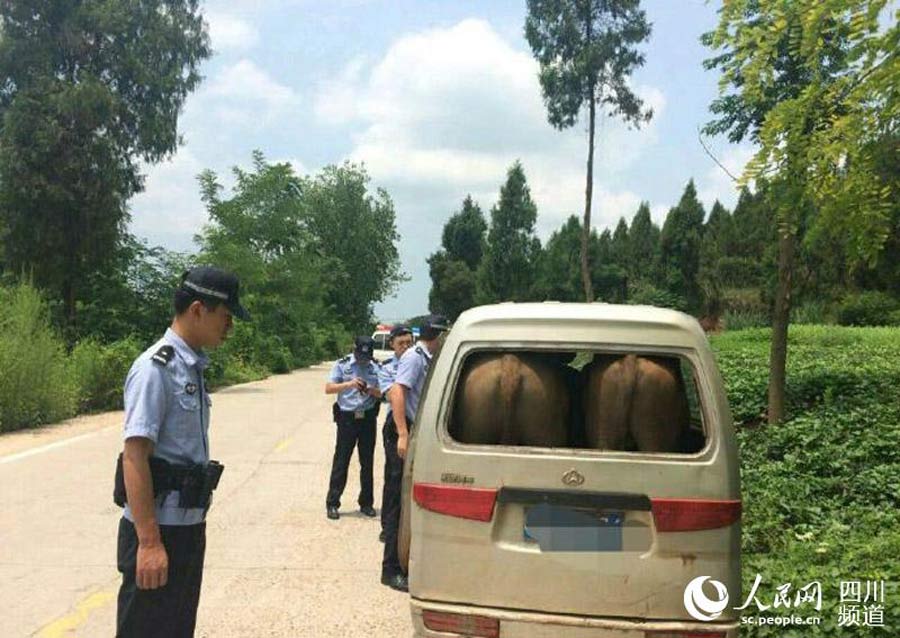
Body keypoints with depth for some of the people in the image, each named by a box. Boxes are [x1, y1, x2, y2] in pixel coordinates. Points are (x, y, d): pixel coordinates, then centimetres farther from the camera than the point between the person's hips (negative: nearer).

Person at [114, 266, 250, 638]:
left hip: (189, 525, 9)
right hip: (158, 530, -9)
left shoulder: (192, 366, 11)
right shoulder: (155, 368, -17)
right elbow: (134, 457, -22)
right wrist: (149, 542, -24)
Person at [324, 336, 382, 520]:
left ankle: (366, 503, 19)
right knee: (341, 461, -1)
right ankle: (332, 503, 6)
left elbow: (382, 393, 7)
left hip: (368, 419, 2)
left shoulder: (375, 368, 5)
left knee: (367, 462, 9)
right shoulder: (342, 365, 0)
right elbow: (328, 388, -5)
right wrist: (349, 384, -19)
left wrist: (370, 390, -14)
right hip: (347, 418, -2)